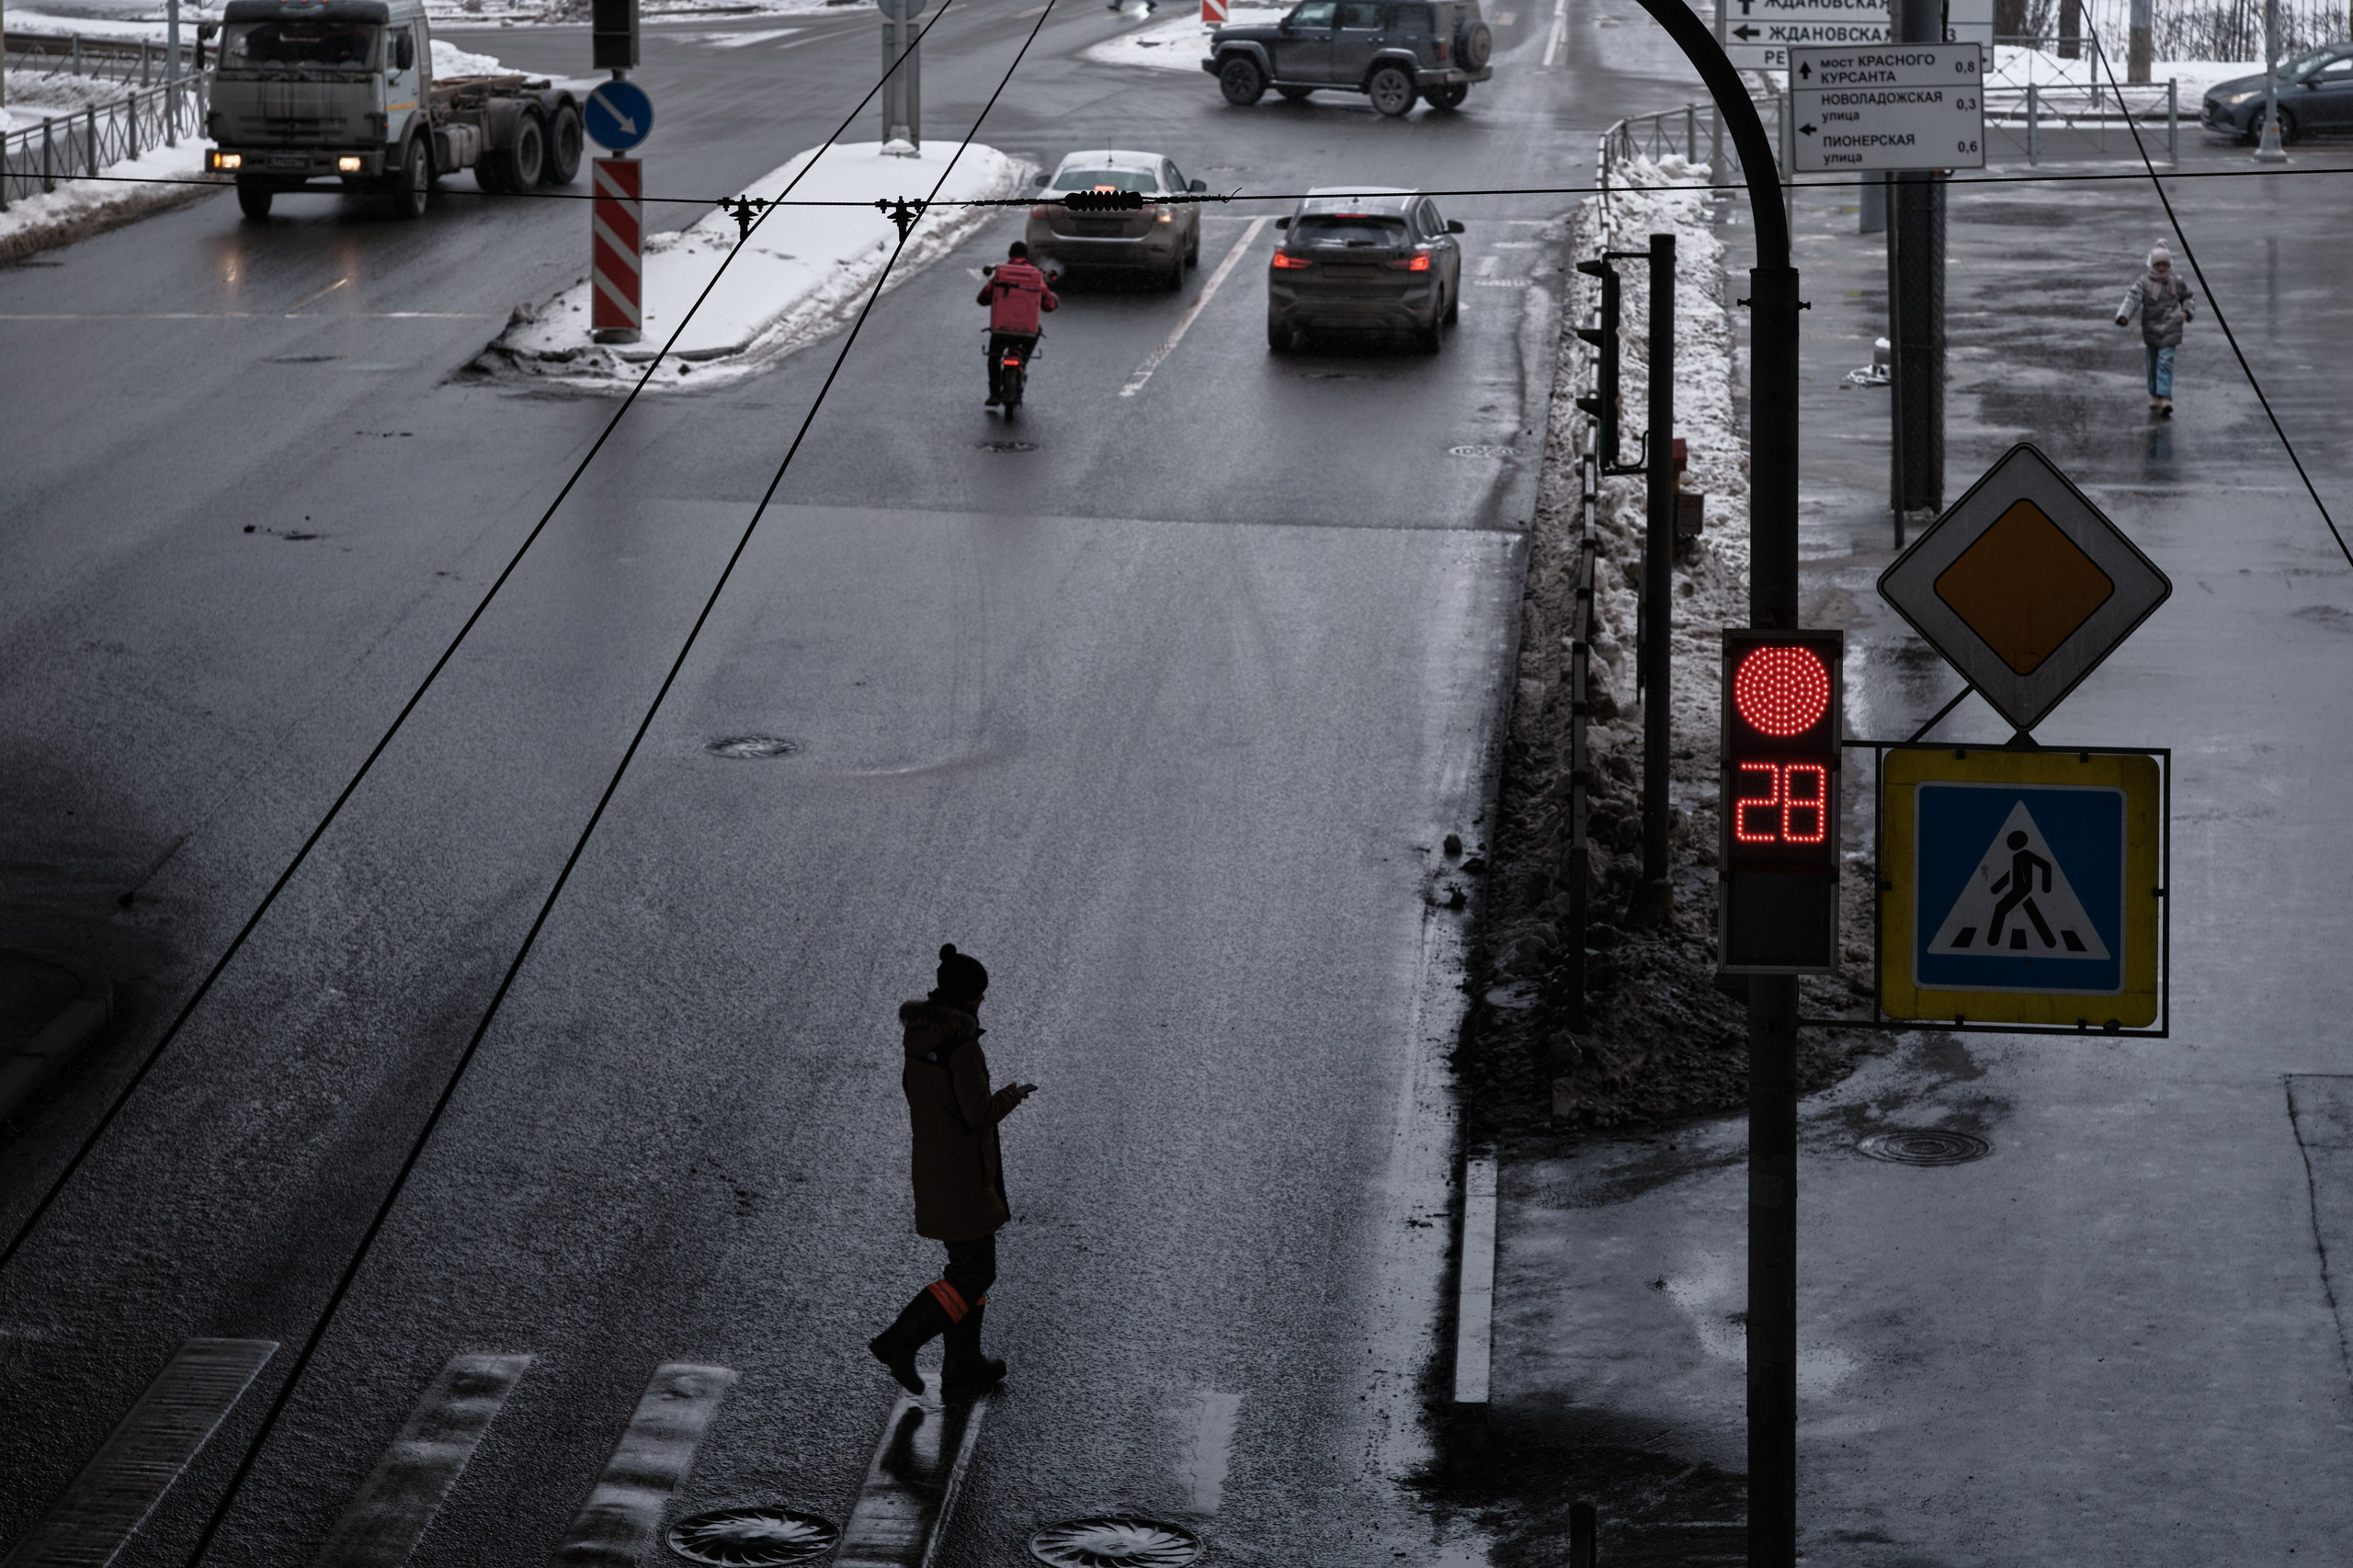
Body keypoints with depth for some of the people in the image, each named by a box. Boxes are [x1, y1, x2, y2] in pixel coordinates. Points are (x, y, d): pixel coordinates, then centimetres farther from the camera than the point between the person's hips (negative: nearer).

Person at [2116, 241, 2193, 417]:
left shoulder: (2176, 283, 3)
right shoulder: (2144, 282, -5)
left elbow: (2187, 296, 23)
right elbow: (2133, 299, -21)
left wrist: (2186, 311, 4)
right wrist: (2123, 316, -38)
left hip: (2169, 330, -1)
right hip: (2151, 329, 1)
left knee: (2165, 363, -13)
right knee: (2153, 365, 9)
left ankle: (2165, 400, -21)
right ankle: (2154, 398, 26)